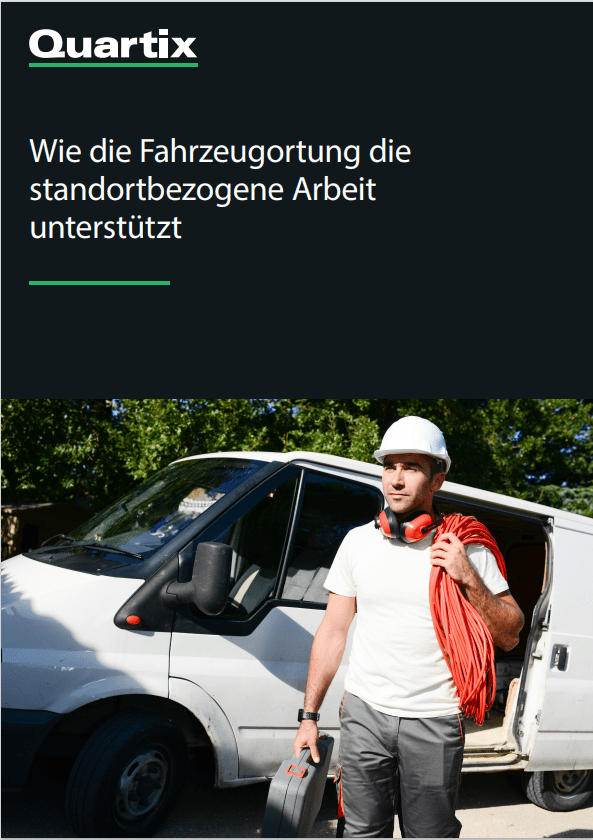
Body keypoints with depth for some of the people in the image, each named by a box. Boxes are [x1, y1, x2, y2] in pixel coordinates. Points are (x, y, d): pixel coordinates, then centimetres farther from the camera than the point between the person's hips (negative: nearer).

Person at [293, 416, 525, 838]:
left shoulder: (467, 548, -3)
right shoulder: (358, 541, 3)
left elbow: (509, 637, 0)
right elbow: (332, 632, 7)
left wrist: (469, 580, -16)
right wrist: (309, 715, 5)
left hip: (435, 722, -1)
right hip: (364, 713, 2)